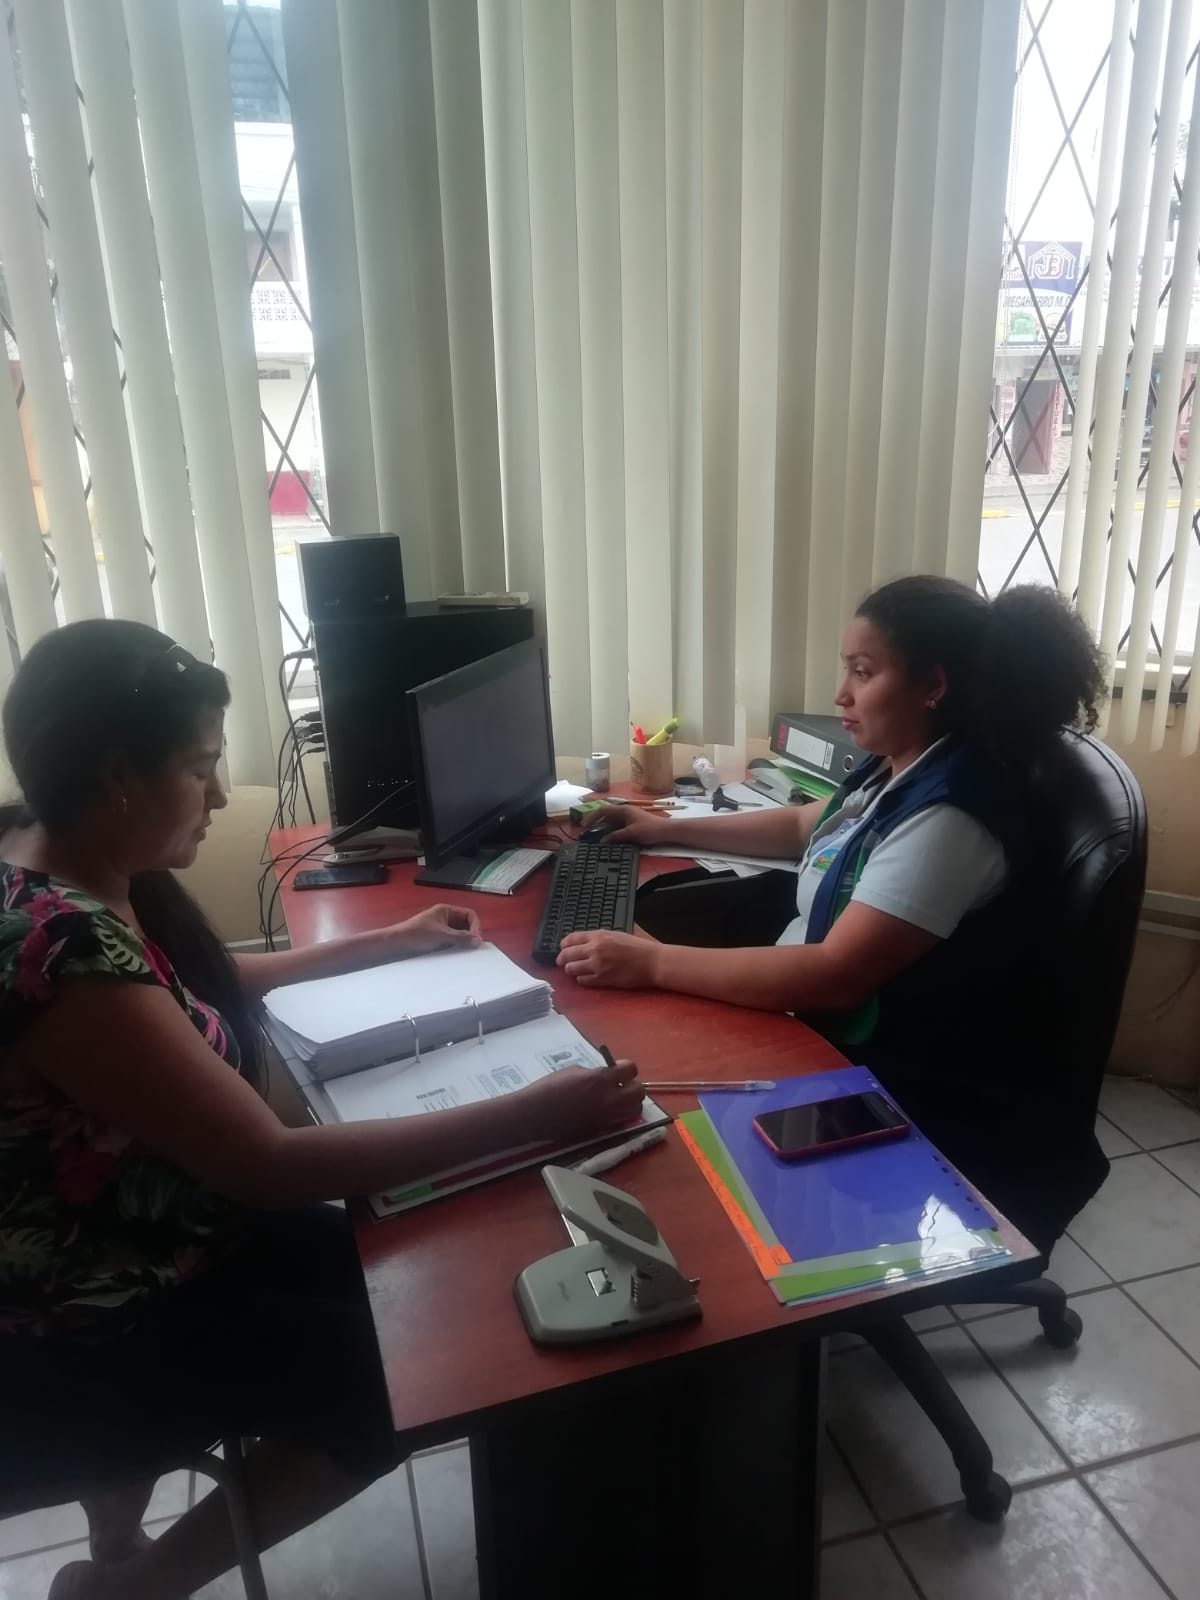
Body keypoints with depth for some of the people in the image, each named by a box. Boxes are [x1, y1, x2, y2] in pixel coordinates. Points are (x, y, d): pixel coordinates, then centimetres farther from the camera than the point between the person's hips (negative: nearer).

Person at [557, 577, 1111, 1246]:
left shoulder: (949, 817, -27)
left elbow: (835, 977, -32)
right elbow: (805, 825, 22)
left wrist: (652, 963, -31)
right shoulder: (900, 773, 3)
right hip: (818, 1028, 8)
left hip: (886, 1087, -8)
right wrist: (670, 828, 19)